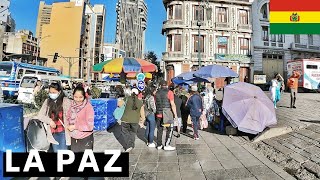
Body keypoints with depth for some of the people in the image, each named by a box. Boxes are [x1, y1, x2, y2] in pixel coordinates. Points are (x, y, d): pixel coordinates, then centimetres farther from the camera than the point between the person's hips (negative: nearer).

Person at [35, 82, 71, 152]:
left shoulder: (66, 101, -5)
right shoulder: (47, 101, 7)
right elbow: (40, 115, 8)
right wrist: (49, 121, -9)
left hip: (63, 132, -4)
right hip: (53, 132, 4)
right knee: (56, 151, 14)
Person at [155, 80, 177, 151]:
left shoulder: (157, 93, 8)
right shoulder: (169, 92, -6)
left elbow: (155, 104, 12)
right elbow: (172, 104, -10)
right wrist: (175, 114, -5)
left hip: (159, 114, 5)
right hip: (167, 114, -5)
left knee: (159, 130, 13)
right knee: (170, 129, 5)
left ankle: (159, 145, 20)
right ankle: (167, 145, 5)